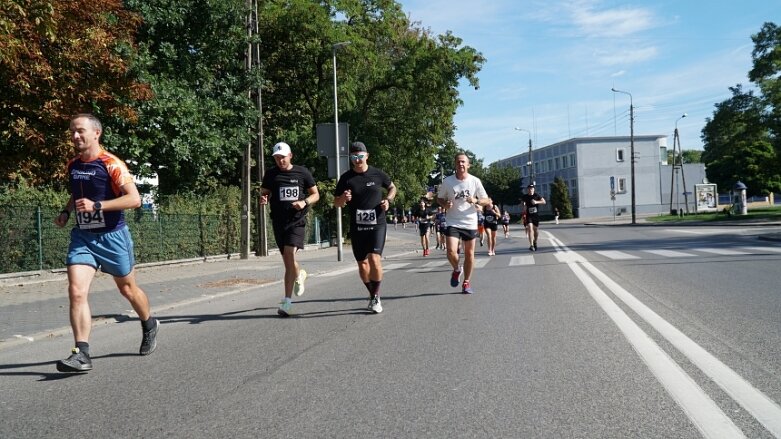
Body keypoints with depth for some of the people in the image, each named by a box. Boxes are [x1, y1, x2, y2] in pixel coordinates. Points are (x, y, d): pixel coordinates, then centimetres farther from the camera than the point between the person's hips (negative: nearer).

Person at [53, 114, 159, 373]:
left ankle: (149, 326, 41)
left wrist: (96, 206, -27)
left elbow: (134, 199, -21)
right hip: (82, 236, 5)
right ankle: (81, 354, -12)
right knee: (76, 291, -13)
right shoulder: (72, 165, 7)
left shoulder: (111, 164, -14)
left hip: (112, 236, -4)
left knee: (127, 289, 13)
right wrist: (66, 212, 8)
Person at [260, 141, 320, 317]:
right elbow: (264, 194, 15)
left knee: (289, 255, -19)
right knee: (288, 261, 6)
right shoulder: (271, 174, 8)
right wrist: (263, 199, -9)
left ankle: (287, 301, -13)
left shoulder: (302, 172, 3)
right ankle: (300, 275, 42)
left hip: (297, 220, -3)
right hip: (278, 221, 3)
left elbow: (315, 195, 9)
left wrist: (304, 202, -11)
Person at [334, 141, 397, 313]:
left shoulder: (378, 174, 0)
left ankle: (376, 297, -5)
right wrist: (343, 199, -15)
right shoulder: (346, 178, 1)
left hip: (377, 224, -2)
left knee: (374, 259, -17)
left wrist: (388, 200, -2)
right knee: (362, 263, 8)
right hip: (357, 226, 2)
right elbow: (336, 203, 8)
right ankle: (373, 295, 28)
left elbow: (392, 187, 18)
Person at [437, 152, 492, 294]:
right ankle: (457, 270, 17)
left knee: (469, 253, 7)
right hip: (453, 222, -1)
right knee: (451, 252, -16)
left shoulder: (475, 181, -4)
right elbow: (439, 199, 9)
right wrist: (445, 204, -14)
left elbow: (487, 201, 1)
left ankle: (466, 282, 23)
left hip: (470, 223, 1)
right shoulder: (447, 181, -4)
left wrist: (476, 201, -19)